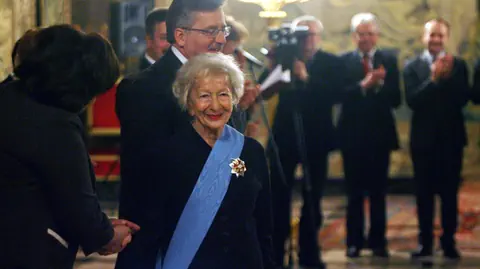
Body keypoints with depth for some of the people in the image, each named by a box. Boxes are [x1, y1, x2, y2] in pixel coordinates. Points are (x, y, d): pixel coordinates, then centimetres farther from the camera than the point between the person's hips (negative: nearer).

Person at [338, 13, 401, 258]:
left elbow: (396, 99, -3)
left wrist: (379, 84, -20)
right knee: (355, 192, 5)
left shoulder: (389, 60, 4)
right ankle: (354, 242, 12)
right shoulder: (344, 61, 1)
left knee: (378, 192, 5)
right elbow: (339, 95, -12)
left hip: (380, 134, 1)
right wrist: (363, 86, -24)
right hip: (353, 134, -1)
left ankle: (378, 241, 11)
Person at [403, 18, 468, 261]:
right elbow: (412, 100, -12)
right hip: (424, 138, 0)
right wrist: (433, 79, -22)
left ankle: (448, 241, 9)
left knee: (450, 192, 3)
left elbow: (463, 99, -8)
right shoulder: (412, 66, 1)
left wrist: (448, 77, -21)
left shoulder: (458, 65, 3)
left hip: (451, 137, 1)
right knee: (424, 192, 5)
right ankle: (425, 242, 11)